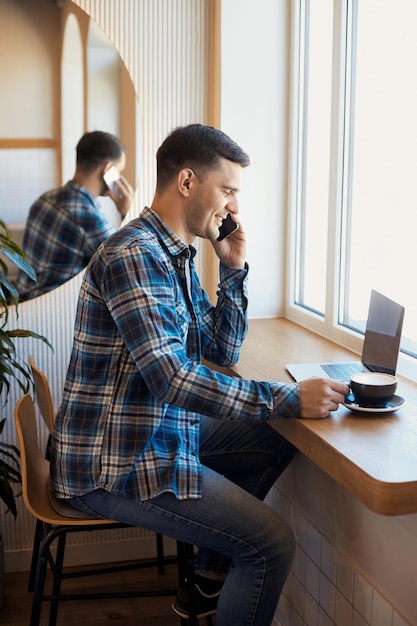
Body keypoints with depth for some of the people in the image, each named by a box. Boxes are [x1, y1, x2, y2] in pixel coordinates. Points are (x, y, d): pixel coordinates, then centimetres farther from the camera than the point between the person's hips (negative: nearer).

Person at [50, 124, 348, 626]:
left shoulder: (175, 255, 11)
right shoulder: (133, 255, -21)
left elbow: (221, 352, 14)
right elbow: (172, 377, -30)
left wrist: (233, 269, 3)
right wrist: (291, 399, -28)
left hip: (160, 433, 10)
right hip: (114, 465, -10)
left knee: (273, 443, 18)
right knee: (274, 544, -14)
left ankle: (209, 580, 25)